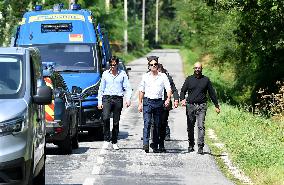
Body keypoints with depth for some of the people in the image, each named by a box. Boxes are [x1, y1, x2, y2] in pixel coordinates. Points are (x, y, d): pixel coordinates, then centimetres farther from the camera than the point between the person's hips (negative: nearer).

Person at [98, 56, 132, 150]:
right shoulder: (105, 74, 11)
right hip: (107, 97, 0)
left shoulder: (122, 74, 8)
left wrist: (128, 98, -10)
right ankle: (106, 139, -15)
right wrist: (99, 101, 9)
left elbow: (128, 88, 5)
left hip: (118, 99, 0)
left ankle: (114, 142, 12)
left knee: (116, 122, 3)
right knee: (105, 118, -22)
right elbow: (101, 88, 15)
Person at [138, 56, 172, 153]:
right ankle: (145, 144, -24)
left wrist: (168, 99, -18)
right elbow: (141, 90, 14)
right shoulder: (145, 76, 8)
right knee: (147, 123, -15)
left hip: (158, 102, 1)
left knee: (157, 125, 5)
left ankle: (155, 146, 13)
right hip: (147, 101, -1)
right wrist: (140, 103, 10)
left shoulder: (163, 76, 5)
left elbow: (168, 88, -1)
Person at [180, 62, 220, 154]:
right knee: (190, 127, 7)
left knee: (201, 126, -13)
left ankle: (200, 147, -16)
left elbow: (212, 93, 15)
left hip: (201, 106, -2)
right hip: (190, 106, 2)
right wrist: (182, 99, -12)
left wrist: (216, 105, 13)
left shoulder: (206, 80, 9)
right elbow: (183, 91, 9)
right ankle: (191, 146, 20)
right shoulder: (189, 79, 10)